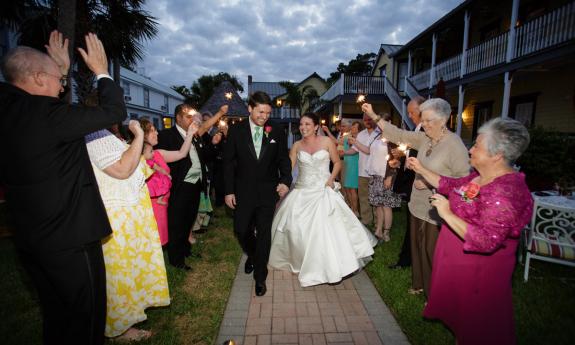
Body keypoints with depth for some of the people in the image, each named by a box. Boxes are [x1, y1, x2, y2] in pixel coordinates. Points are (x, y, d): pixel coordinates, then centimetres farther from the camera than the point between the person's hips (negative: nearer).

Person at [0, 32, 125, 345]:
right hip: (70, 238, -9)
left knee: (56, 315, 26)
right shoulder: (44, 113, -22)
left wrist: (62, 68, 23)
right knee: (85, 318, 11)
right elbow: (115, 111, -16)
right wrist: (101, 72, -1)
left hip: (29, 237, 9)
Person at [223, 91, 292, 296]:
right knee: (241, 230, 10)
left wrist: (285, 181, -15)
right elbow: (229, 162, -1)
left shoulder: (277, 132, -2)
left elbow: (283, 160, 3)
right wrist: (229, 191, -4)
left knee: (264, 234, 5)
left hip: (268, 192, 0)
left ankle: (260, 277, 23)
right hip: (243, 192, 1)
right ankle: (252, 255, 44)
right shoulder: (236, 130, -4)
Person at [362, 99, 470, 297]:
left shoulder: (455, 145, -17)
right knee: (418, 248, 20)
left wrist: (430, 183, -19)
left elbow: (464, 179, -19)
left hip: (437, 212, -6)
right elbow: (398, 135, 2)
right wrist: (374, 116, -3)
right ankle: (420, 284, 42)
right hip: (419, 206, 7)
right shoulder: (424, 138, 2)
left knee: (433, 254, 8)